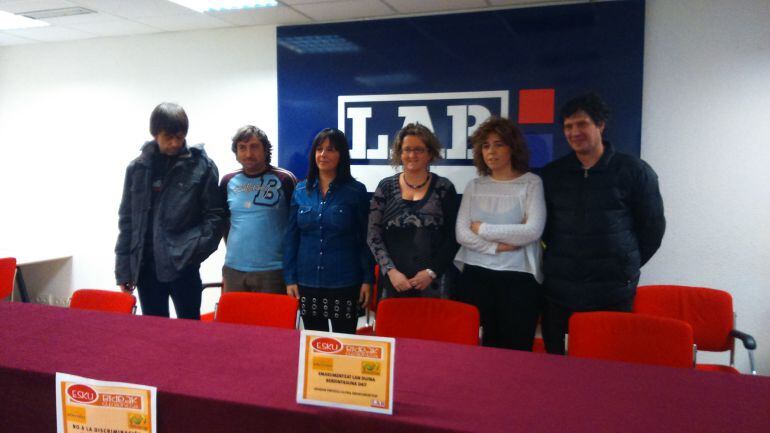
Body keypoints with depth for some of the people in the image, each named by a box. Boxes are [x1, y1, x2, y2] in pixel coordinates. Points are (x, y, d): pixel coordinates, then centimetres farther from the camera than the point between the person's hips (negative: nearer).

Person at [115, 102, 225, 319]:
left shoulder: (202, 166, -4)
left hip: (183, 266, -3)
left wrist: (193, 249, -16)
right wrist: (123, 269, 5)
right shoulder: (137, 167, 5)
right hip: (145, 266, 3)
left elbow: (214, 215, -3)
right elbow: (127, 220, 9)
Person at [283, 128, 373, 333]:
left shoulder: (356, 191, -2)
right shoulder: (301, 191, 5)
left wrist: (367, 280, -5)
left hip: (344, 283, -3)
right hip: (307, 282, 3)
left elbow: (365, 239, -2)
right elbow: (291, 238, 7)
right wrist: (289, 278, 2)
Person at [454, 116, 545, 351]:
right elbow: (462, 233, 0)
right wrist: (496, 247, -13)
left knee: (516, 348, 2)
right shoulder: (474, 186, 9)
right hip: (476, 275, 3)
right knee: (480, 344, 10)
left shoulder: (531, 183, -1)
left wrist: (483, 229, -7)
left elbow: (533, 231, -13)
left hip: (518, 277, -3)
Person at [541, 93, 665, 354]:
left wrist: (627, 266, 7)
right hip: (558, 292, 3)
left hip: (613, 294, -2)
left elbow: (653, 225, 6)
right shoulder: (552, 173, 8)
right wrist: (559, 262, 11)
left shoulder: (634, 171, 0)